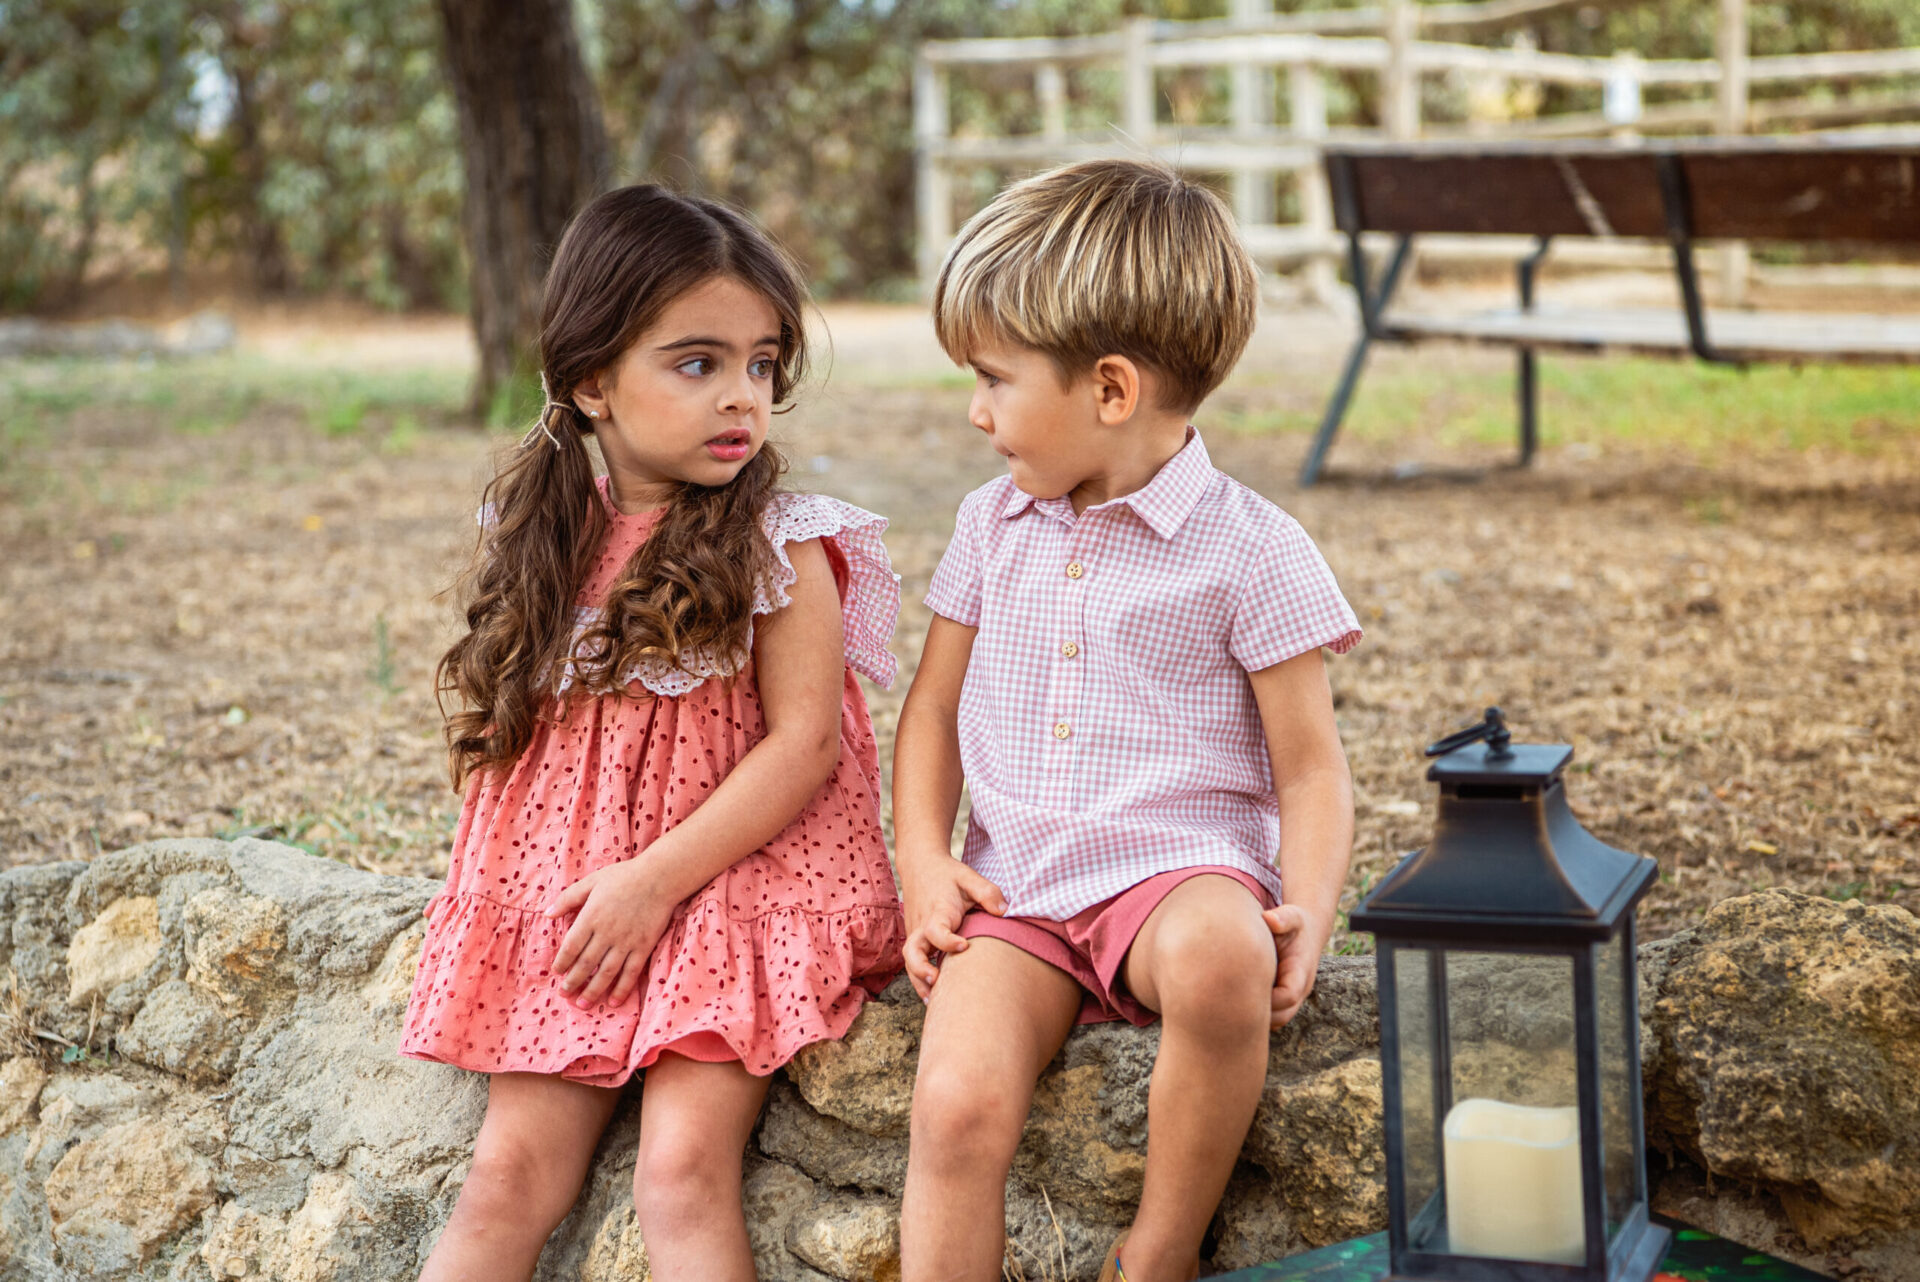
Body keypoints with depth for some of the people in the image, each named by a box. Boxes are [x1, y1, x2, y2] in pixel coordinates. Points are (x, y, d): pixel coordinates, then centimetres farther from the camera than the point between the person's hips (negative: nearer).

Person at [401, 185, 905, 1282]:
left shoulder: (782, 546, -7)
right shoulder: (547, 540, 6)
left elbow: (804, 743, -12)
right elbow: (506, 719, 17)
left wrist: (655, 880, -17)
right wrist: (491, 880, 5)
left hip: (734, 871, -4)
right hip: (565, 890, 4)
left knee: (683, 1167, -19)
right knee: (513, 1168, -5)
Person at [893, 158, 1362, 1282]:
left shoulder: (1249, 550, -4)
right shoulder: (993, 527, 12)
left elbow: (1312, 767, -2)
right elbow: (934, 705, 19)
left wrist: (1306, 915, -19)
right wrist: (924, 864, 3)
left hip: (1178, 867, -3)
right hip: (1014, 889, 4)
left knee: (1219, 957, -39)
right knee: (957, 1103, -25)